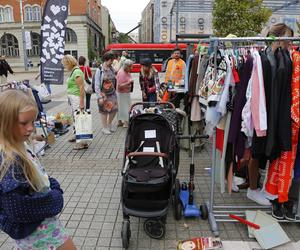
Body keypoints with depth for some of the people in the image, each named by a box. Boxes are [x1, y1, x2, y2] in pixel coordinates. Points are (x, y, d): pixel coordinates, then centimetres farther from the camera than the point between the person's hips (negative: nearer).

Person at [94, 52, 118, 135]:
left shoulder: (112, 69, 3)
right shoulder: (99, 70, -12)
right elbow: (97, 85, -12)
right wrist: (99, 97, -16)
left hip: (112, 93, 5)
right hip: (103, 94, -5)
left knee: (114, 109, 8)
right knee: (104, 111, 6)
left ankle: (109, 124, 33)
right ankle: (104, 127, 24)